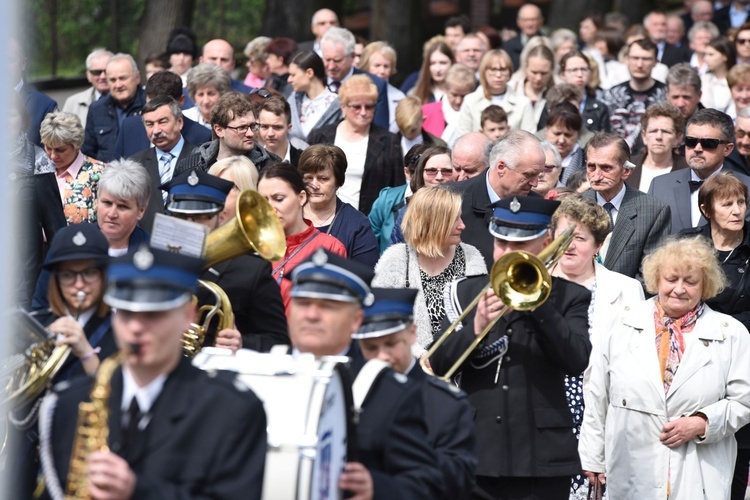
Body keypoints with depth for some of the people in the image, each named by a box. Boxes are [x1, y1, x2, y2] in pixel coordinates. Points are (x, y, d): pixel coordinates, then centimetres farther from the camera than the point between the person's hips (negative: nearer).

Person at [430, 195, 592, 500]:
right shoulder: (467, 292, 11)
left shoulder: (568, 297, 5)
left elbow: (578, 360, -10)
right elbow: (437, 364, 3)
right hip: (476, 458, 2)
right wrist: (475, 329, -15)